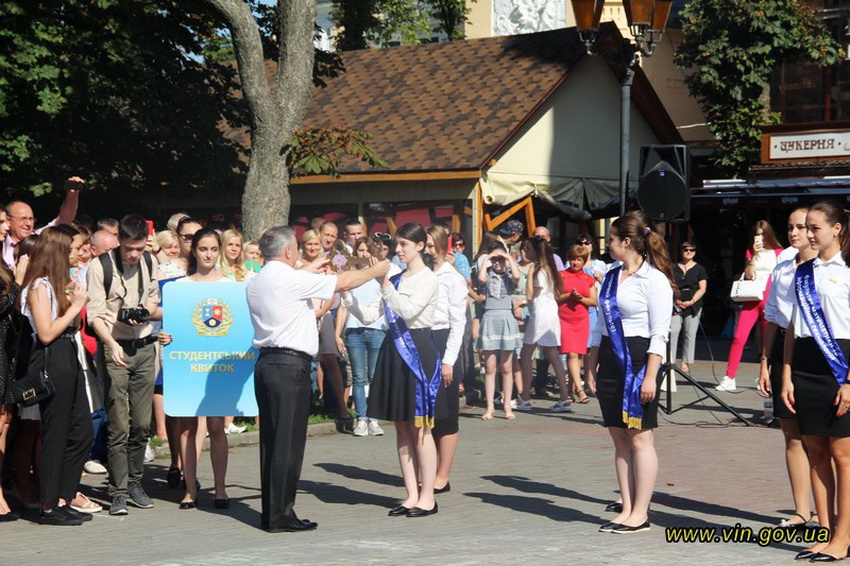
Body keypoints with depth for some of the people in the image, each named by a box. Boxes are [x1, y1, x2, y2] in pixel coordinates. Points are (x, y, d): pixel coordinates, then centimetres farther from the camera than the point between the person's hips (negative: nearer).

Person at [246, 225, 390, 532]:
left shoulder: (255, 283, 13)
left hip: (266, 363, 9)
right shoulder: (293, 280, -10)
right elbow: (343, 282, -4)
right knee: (288, 442, -4)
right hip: (290, 366, -9)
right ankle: (281, 515, -2)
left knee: (271, 440, 11)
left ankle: (271, 512, 15)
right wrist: (377, 270, 11)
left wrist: (307, 271, 45)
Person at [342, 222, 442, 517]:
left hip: (418, 349, -7)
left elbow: (409, 311, -21)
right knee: (402, 428, 8)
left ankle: (427, 497, 2)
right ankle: (412, 494, 13)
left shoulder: (428, 279, -5)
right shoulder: (396, 280, 15)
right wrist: (346, 295, -2)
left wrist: (385, 284, -24)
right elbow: (368, 315, 10)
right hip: (394, 349, 7)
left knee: (420, 428, -4)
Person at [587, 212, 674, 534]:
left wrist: (650, 376, -18)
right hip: (611, 360, 8)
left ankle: (640, 513, 2)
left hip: (639, 359, -8)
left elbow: (660, 333, -13)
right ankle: (627, 509, 12)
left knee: (639, 437, -4)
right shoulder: (611, 277, 14)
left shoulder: (654, 279, -9)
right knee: (619, 437, 8)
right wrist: (592, 368, 15)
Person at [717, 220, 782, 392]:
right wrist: (754, 255, -7)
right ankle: (729, 378, -10)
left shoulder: (779, 253, 5)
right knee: (739, 337, -9)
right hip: (752, 299, 2)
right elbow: (747, 275, 2)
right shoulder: (750, 251, 13)